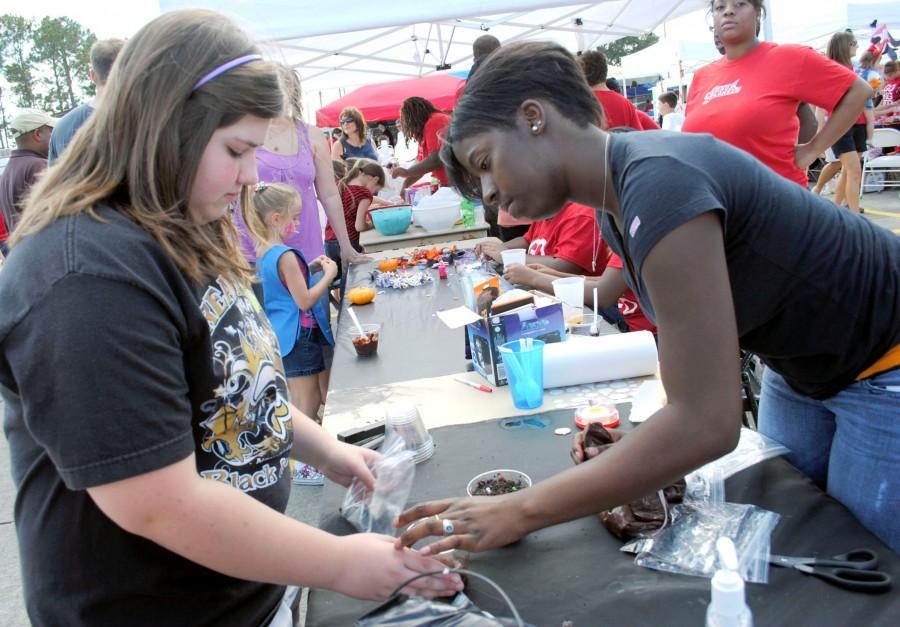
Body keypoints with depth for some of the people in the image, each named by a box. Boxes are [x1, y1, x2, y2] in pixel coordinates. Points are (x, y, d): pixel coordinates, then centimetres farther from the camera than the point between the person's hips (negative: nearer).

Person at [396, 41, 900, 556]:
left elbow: (706, 423, -36)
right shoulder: (616, 209, -4)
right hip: (800, 373, 8)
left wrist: (519, 513, -31)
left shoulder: (658, 186, -33)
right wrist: (641, 443, -7)